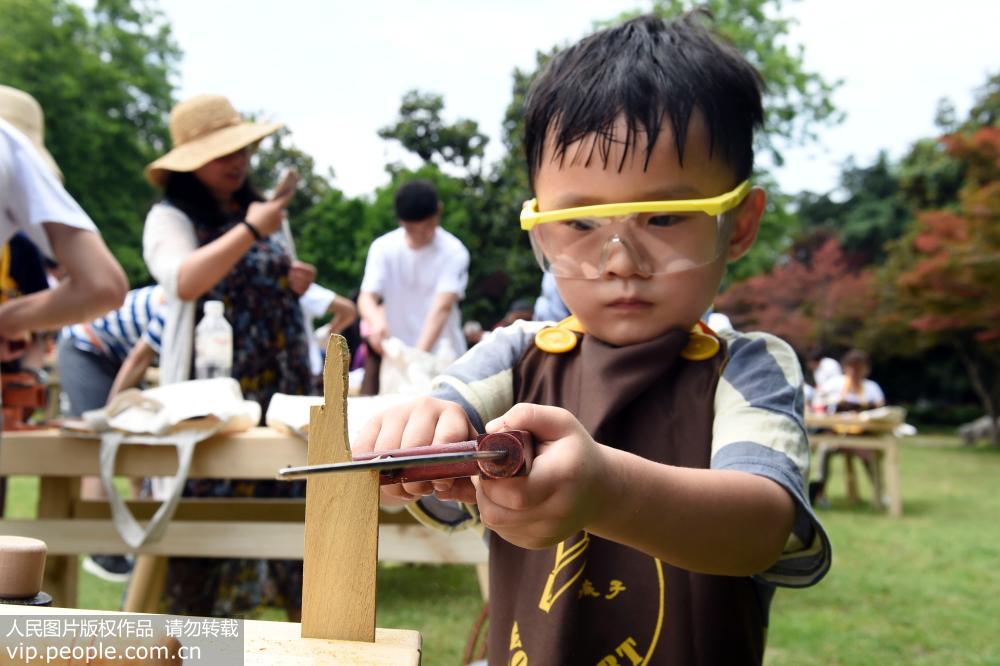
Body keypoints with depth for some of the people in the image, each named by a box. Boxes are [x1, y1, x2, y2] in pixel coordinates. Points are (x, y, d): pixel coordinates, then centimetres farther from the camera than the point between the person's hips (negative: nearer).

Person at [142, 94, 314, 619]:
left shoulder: (262, 210, 17)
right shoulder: (170, 218, -3)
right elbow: (184, 282, -24)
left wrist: (297, 283, 6)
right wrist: (249, 231, -28)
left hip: (282, 387, 6)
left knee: (291, 498, 8)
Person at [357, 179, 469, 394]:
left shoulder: (454, 252, -11)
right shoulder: (383, 247, -3)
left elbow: (442, 307, -22)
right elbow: (366, 297, -12)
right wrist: (377, 320, -37)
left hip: (440, 353, -2)